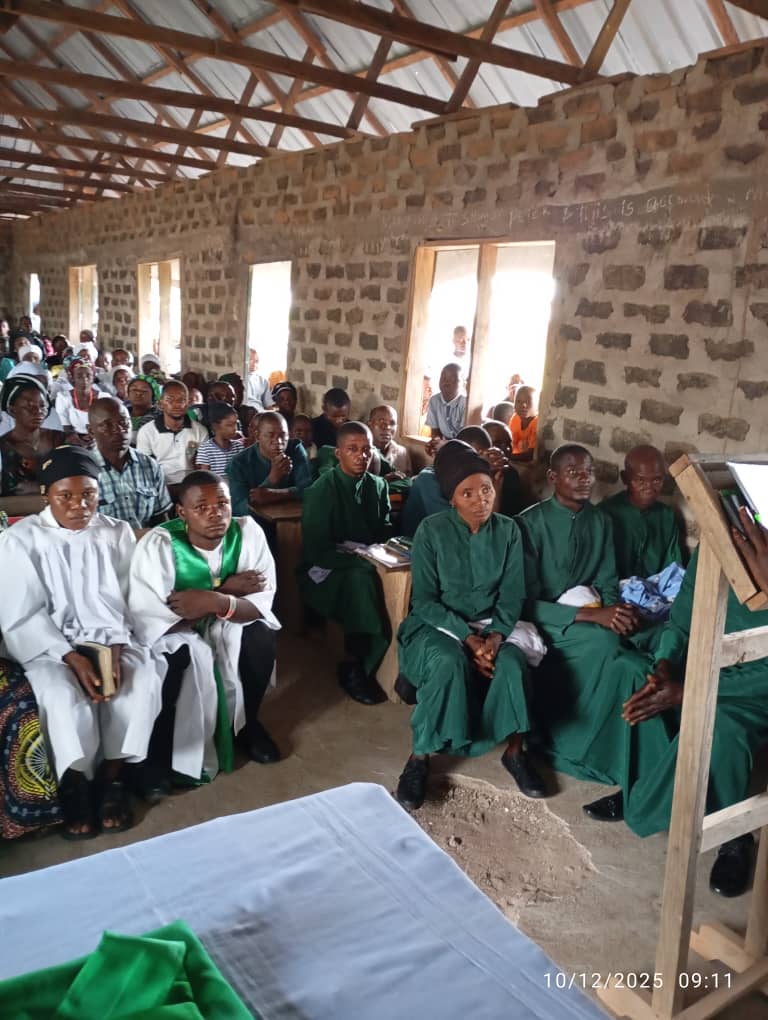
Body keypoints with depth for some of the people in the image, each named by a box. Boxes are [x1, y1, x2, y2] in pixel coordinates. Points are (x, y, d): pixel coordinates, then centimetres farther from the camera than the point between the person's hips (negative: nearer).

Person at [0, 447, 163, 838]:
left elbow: (127, 601, -2)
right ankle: (74, 785, -4)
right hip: (48, 644, -2)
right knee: (63, 697, -31)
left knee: (142, 682, -25)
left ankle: (113, 776, -6)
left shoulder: (117, 534, 2)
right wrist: (73, 658, -20)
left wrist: (115, 649, -19)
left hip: (110, 638, 2)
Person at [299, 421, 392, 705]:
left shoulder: (378, 485, 5)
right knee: (360, 578, -36)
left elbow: (384, 531, 12)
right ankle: (358, 666, -20)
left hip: (365, 568, 5)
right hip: (326, 573, -5)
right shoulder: (322, 490, -13)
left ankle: (358, 669, -13)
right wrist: (363, 559, -25)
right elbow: (316, 551, -19)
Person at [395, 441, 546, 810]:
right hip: (435, 625, -3)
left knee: (513, 662, -29)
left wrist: (495, 636, -21)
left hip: (488, 626, 3)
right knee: (449, 663, -35)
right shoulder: (432, 530, -11)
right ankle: (420, 757, -19)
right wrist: (469, 639, -23)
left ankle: (515, 752, -6)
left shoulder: (507, 531, -1)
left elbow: (512, 595, -2)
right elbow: (424, 600, -13)